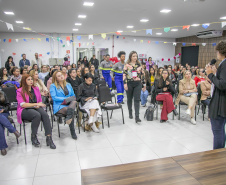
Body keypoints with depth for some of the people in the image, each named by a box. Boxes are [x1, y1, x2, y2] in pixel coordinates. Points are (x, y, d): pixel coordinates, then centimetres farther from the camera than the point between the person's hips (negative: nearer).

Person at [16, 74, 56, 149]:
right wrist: (35, 104, -19)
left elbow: (40, 101, 18)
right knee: (37, 115, -36)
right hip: (25, 110, -4)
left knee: (45, 115, -30)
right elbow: (22, 104, -11)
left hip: (36, 108, 4)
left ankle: (49, 138, -33)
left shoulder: (36, 89, 16)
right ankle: (33, 137, -18)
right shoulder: (20, 91, 2)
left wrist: (38, 105, -5)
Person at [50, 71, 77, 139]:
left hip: (69, 104, 4)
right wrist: (65, 99, -13)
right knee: (71, 112, -33)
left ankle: (68, 117, -60)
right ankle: (72, 132, -24)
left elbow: (73, 95, 25)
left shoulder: (68, 85, 23)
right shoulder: (53, 86, 8)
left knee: (74, 102, -35)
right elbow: (54, 97, -5)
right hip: (59, 106, -3)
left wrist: (72, 98, 0)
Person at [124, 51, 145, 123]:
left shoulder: (139, 65, 8)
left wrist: (143, 82, 11)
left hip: (138, 84, 1)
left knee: (137, 99, -7)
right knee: (129, 99, 12)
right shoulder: (127, 65, -1)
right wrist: (125, 83, -13)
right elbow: (124, 74, -5)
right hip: (129, 84, -1)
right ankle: (130, 113, 31)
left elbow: (142, 74, 13)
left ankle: (137, 117, -9)